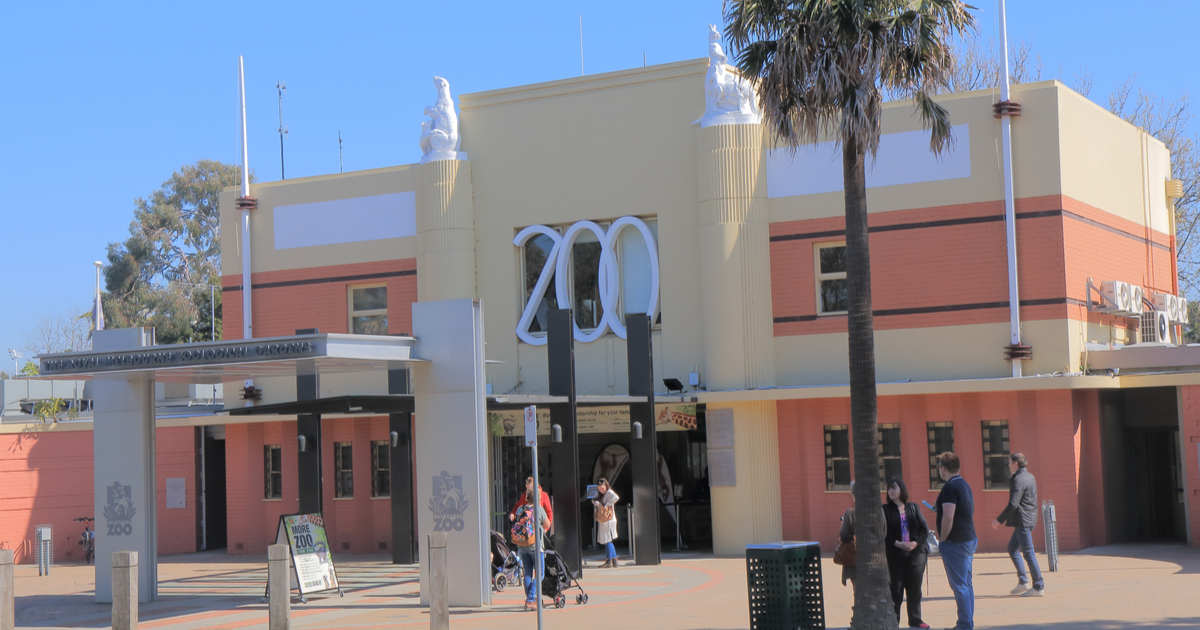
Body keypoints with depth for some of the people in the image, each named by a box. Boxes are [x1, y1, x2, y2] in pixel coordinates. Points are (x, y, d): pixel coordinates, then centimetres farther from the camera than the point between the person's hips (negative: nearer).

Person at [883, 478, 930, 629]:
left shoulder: (913, 508, 9)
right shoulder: (885, 510, 1)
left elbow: (924, 528, 6)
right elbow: (883, 533, -5)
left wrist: (916, 543, -10)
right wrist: (897, 543, -17)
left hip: (915, 553, 3)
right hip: (895, 555, -2)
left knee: (915, 589, 7)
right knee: (895, 589, -2)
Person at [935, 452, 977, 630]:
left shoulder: (950, 488, -17)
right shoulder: (964, 485, 14)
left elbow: (948, 517, -24)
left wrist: (943, 539, -13)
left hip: (955, 542, -10)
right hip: (969, 540, 10)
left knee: (959, 585, -7)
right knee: (966, 583, 13)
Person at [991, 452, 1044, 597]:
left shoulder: (1018, 480, -17)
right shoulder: (1030, 477, 14)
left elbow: (1013, 504, -22)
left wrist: (999, 520, -13)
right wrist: (1007, 518, 24)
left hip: (1023, 521, -10)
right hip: (1030, 519, 10)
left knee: (1028, 553, -4)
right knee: (1012, 548, 18)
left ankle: (1039, 587, 0)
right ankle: (1022, 582, 18)